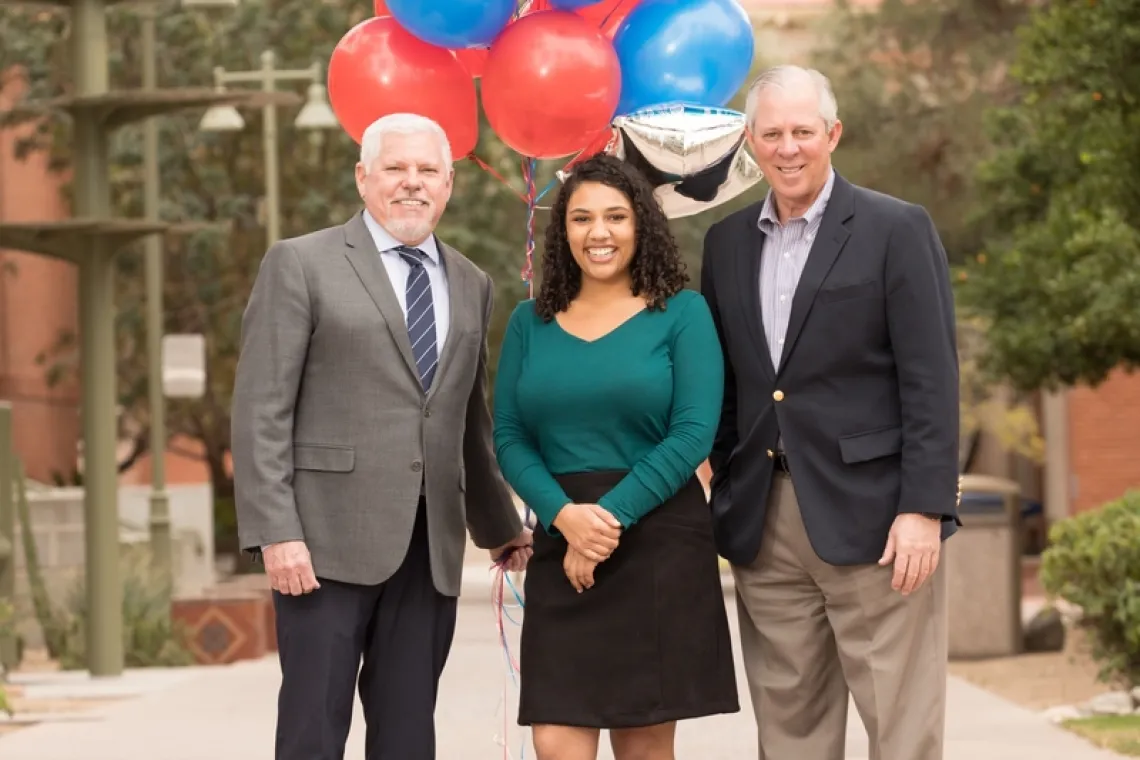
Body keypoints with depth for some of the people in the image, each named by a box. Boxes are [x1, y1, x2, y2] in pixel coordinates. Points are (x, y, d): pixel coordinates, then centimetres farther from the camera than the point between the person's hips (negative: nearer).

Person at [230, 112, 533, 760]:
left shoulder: (471, 286, 17)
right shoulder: (301, 265, 1)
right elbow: (262, 409, -5)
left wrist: (500, 524, 27)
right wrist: (275, 532, -13)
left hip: (431, 550, 5)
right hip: (329, 540, -5)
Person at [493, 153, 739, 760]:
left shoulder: (681, 313, 2)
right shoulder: (530, 322, 11)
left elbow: (693, 433, -7)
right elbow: (509, 438, 5)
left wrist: (613, 516, -14)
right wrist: (566, 516, -12)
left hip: (659, 544, -2)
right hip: (562, 551, 2)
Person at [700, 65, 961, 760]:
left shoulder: (898, 231, -2)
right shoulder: (728, 242, 13)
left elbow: (932, 381, -7)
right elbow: (724, 383, 16)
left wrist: (924, 508, -15)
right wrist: (727, 505, 9)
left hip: (872, 518, -5)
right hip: (765, 524, 5)